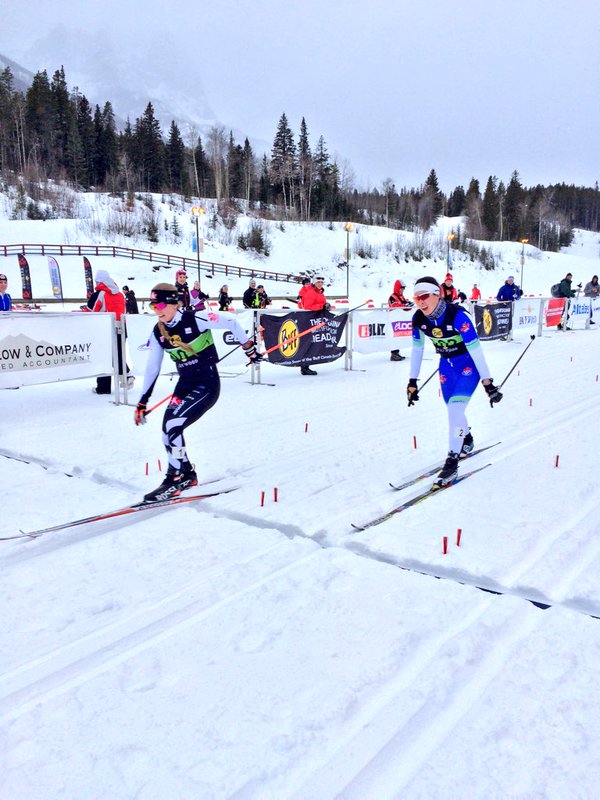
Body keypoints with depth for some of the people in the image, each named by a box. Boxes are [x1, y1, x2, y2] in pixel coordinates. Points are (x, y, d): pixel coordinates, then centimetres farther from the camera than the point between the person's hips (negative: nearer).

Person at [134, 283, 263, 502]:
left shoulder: (196, 319, -17)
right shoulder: (158, 332, 2)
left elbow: (230, 322, -5)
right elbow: (152, 367, 11)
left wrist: (248, 347, 5)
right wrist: (143, 401, 12)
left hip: (208, 385, -7)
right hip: (185, 384, 7)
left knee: (173, 426, -18)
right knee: (168, 432, -1)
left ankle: (175, 480, -3)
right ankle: (187, 475, 21)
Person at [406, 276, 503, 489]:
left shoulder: (457, 315, -30)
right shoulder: (418, 319, -13)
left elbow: (475, 349, -26)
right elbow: (417, 349, 0)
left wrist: (487, 382, -22)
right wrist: (412, 381, 3)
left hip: (469, 364, -6)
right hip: (447, 364, 6)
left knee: (455, 408, -19)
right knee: (453, 410, 15)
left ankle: (452, 463, -10)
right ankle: (467, 441, 46)